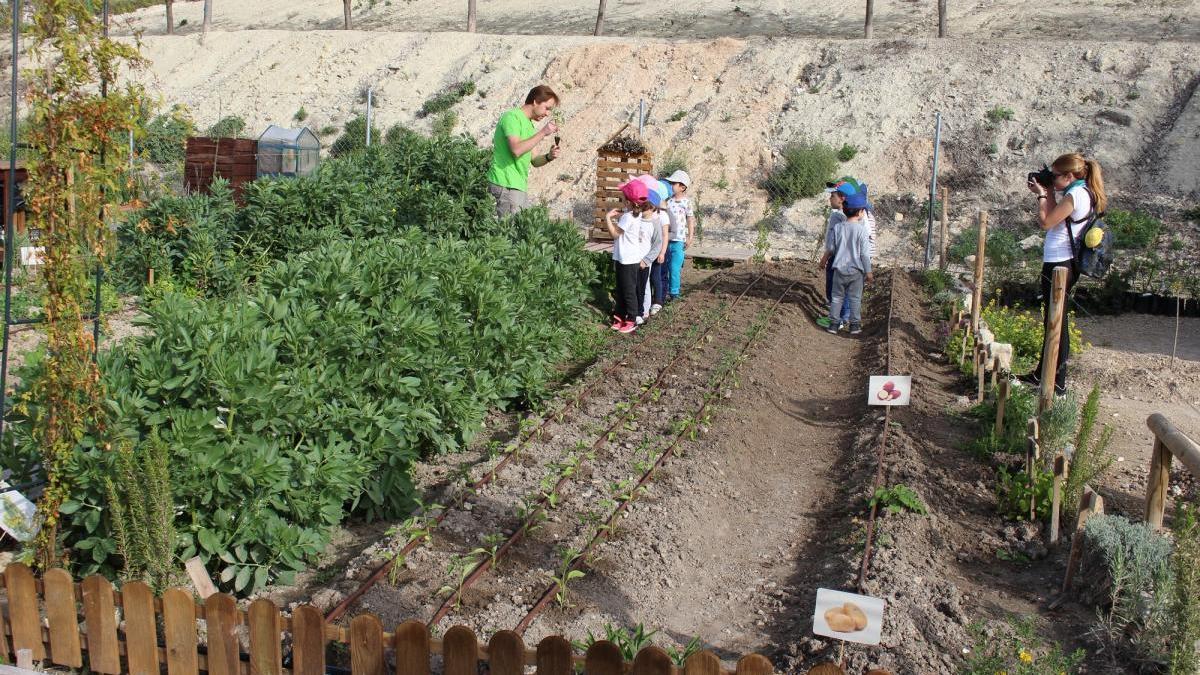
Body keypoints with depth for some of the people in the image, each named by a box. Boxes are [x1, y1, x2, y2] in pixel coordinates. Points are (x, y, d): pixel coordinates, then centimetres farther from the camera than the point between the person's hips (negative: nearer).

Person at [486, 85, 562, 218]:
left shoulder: (529, 124, 21)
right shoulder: (512, 116, -7)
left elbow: (533, 160, 20)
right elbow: (516, 150, -23)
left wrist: (548, 157, 0)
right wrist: (542, 133, -19)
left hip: (520, 187, 9)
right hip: (506, 186, -9)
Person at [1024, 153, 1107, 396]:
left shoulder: (1075, 195, -17)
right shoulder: (1085, 194, 12)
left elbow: (1045, 222, -16)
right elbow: (1055, 218, 16)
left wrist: (1042, 195, -3)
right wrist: (1049, 192, 9)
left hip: (1058, 265, -10)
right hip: (1068, 263, 10)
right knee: (1053, 320, 17)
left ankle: (1057, 383, 4)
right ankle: (1042, 374, 29)